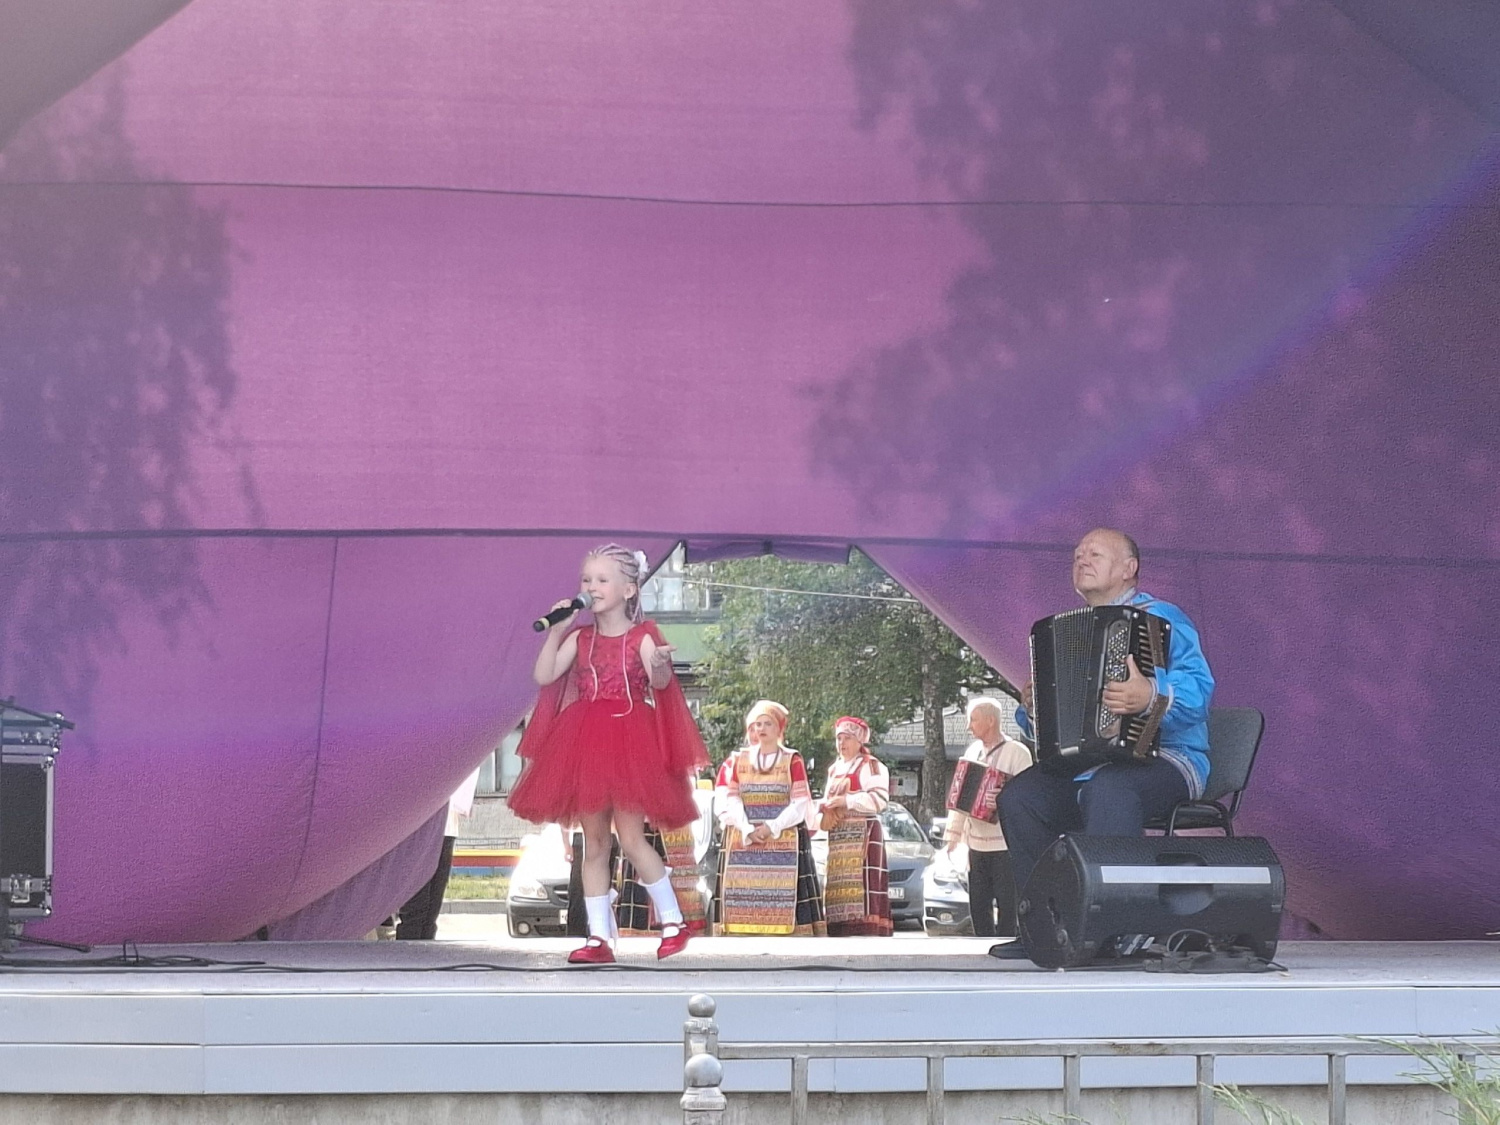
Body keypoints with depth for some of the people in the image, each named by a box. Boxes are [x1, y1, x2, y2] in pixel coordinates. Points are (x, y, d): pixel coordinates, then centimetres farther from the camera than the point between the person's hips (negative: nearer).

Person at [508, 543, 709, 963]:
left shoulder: (641, 637, -3)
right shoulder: (580, 639, 8)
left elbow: (659, 683, -19)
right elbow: (543, 676, 0)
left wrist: (661, 665, -41)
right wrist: (555, 631, -7)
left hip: (629, 744, -5)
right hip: (585, 746, 5)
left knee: (630, 838, -9)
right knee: (594, 845, 6)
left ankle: (673, 921, 5)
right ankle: (600, 937, 10)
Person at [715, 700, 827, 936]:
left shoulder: (792, 761, 6)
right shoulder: (737, 761, 14)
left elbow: (800, 804, -1)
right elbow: (732, 801, 5)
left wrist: (772, 827, -13)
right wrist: (747, 830, -11)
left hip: (784, 840, -2)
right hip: (743, 840, 2)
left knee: (783, 891, -11)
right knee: (744, 889, -7)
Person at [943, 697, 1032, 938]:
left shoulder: (1016, 752, -5)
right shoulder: (973, 751, 15)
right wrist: (953, 834, 16)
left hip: (1005, 843, -7)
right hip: (977, 843, 7)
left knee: (1006, 904, -5)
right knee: (978, 904, 7)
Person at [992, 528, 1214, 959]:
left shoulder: (1161, 617, -1)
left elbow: (1198, 688, -18)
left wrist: (1152, 696, -38)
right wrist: (1032, 709, 0)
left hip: (1166, 763, -7)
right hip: (1083, 767, 7)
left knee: (1108, 788, -38)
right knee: (1019, 796, -17)